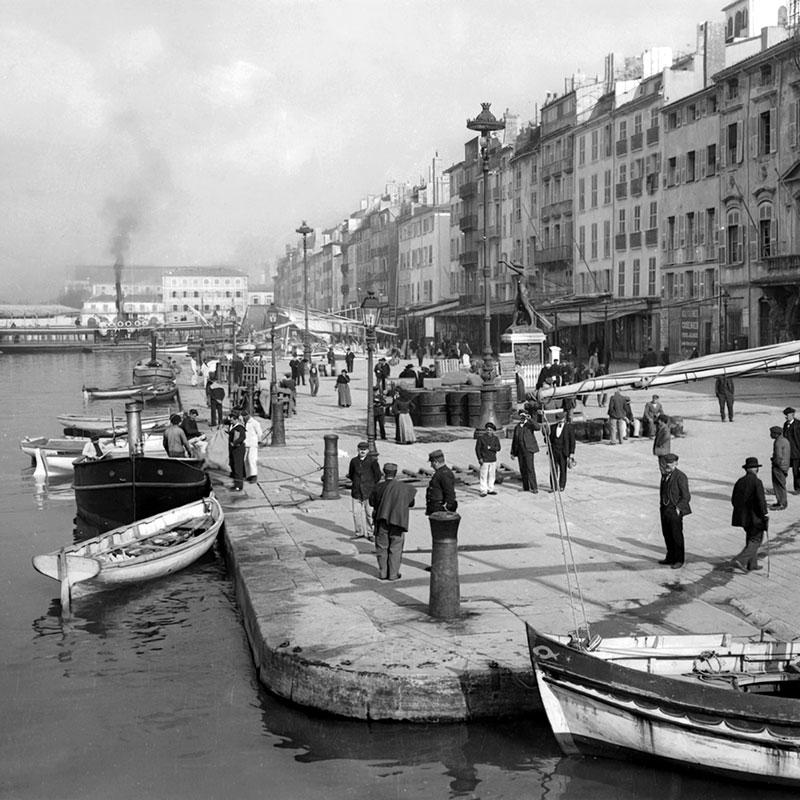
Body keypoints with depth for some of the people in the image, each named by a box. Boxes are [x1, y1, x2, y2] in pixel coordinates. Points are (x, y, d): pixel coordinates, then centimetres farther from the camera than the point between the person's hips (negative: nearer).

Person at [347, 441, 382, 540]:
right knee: (356, 512, 4)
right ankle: (359, 532, 17)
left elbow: (378, 476, 2)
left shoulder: (372, 461, -4)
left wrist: (371, 485, 4)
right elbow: (350, 474, 21)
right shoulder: (354, 461, 7)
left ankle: (370, 533, 9)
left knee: (369, 513, -2)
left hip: (369, 492, -3)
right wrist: (355, 483, 13)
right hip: (356, 491, 3)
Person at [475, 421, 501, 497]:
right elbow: (477, 448, -4)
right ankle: (483, 491, -2)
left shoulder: (495, 438, 5)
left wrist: (490, 448, -17)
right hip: (484, 460, -4)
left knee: (492, 475, 9)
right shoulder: (481, 437, -5)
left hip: (493, 460, 4)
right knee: (484, 476, -6)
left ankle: (490, 489, 20)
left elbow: (498, 448, -2)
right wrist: (479, 458, -11)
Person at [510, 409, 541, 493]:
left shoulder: (530, 424, 0)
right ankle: (526, 487, 14)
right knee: (522, 469, 7)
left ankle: (534, 488, -10)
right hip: (520, 451, 6)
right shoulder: (517, 428, 16)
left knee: (530, 468, -11)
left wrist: (530, 419, -31)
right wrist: (513, 453, 15)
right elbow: (514, 441, 19)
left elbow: (538, 427, -22)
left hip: (528, 450, -6)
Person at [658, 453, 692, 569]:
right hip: (665, 510, 8)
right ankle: (670, 557, 29)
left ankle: (679, 560, 15)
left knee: (677, 536, 3)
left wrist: (678, 508, -17)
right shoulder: (665, 475, 9)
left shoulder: (680, 477, -15)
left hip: (675, 511, -7)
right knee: (667, 534, 15)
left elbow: (686, 497, -13)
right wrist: (661, 503, 11)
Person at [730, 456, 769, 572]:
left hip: (743, 516, 7)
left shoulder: (739, 481, 4)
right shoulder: (757, 482, -16)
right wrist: (765, 513, -8)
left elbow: (733, 500, 8)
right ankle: (740, 560, -12)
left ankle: (752, 564, 25)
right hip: (755, 517, -7)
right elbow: (761, 500, -20)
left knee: (750, 538, 20)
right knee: (756, 540, 3)